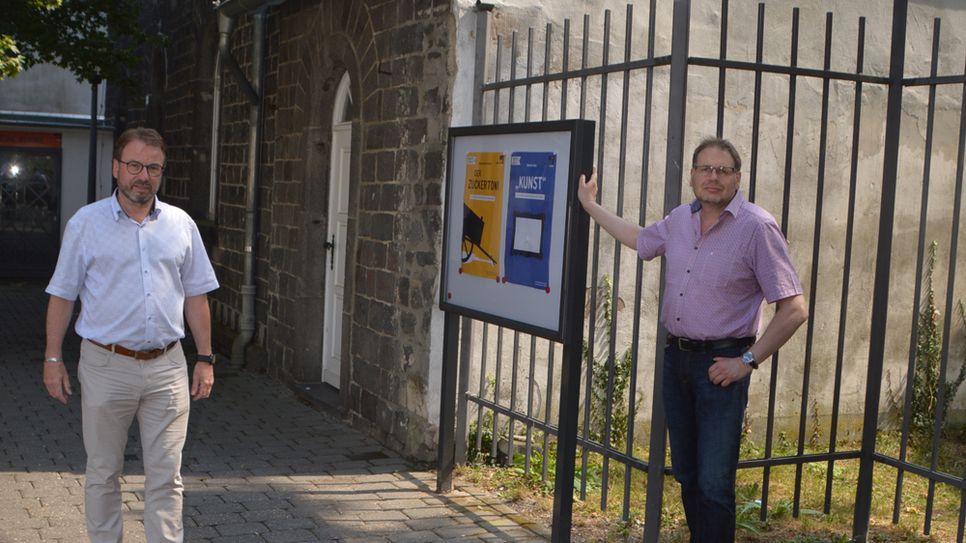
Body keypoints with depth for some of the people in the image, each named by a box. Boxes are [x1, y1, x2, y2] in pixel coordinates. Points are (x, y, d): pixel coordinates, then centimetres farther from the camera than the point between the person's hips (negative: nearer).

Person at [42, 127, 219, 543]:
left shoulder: (181, 224, 6)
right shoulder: (87, 223, 1)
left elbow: (196, 296, 10)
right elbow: (62, 294, 3)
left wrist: (205, 358, 6)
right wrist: (53, 358, -1)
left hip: (166, 368, 1)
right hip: (106, 366, -1)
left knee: (166, 475, 2)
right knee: (102, 472, 10)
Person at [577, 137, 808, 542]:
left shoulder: (756, 227, -14)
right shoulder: (680, 219, 6)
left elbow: (794, 309, -15)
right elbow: (640, 240, 28)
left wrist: (747, 361, -14)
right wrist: (590, 205, 31)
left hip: (720, 364, -6)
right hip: (676, 357, 7)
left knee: (714, 485, -6)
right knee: (686, 474, 16)